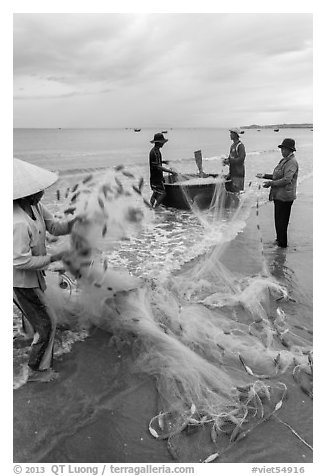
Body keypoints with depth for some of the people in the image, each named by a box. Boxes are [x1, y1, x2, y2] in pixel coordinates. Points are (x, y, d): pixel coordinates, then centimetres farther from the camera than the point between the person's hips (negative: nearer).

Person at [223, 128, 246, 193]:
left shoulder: (240, 145, -14)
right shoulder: (232, 145, 13)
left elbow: (241, 159, -21)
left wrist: (229, 161, -20)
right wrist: (226, 160, 1)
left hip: (238, 172, -9)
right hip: (232, 171, 9)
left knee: (236, 191, -4)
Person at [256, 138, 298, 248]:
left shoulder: (292, 162, -16)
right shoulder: (283, 160, 16)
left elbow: (286, 180, -25)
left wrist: (271, 183, -22)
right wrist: (264, 175, 15)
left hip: (284, 197, -10)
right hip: (279, 195, 10)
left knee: (281, 221, -1)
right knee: (278, 219, 18)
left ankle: (282, 243, 10)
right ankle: (279, 240, 31)